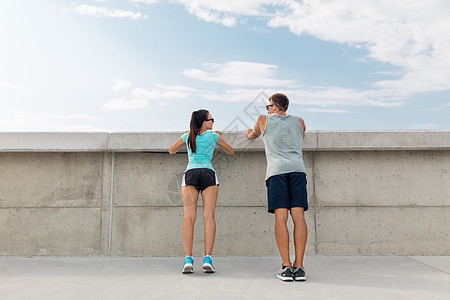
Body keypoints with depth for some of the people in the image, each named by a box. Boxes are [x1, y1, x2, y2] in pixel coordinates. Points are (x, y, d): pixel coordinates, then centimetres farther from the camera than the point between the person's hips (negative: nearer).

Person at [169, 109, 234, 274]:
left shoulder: (187, 136, 19)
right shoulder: (213, 135, 15)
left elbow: (171, 151, 34)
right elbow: (231, 151, 28)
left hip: (190, 173, 1)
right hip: (208, 173, -1)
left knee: (189, 217, -8)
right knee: (209, 216, -8)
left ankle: (188, 259, -19)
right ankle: (207, 258, -18)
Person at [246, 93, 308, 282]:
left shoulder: (264, 120, 16)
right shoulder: (299, 122, 23)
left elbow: (253, 134, 36)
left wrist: (249, 133, 60)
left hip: (276, 170, -2)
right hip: (297, 169, 2)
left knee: (281, 218, -7)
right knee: (298, 216, -4)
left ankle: (286, 267, -10)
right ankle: (299, 267, -7)